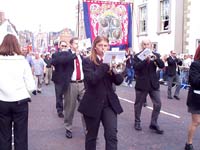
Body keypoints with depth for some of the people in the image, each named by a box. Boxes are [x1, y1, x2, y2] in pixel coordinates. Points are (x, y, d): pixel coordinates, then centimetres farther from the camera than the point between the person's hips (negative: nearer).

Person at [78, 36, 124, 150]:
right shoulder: (88, 61, -5)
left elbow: (119, 81, 0)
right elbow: (91, 79, -22)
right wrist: (105, 64, -24)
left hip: (110, 103, 3)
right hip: (93, 104, -3)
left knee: (112, 135, -7)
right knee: (92, 135, 12)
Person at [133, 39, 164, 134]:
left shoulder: (156, 55, 7)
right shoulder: (137, 56, -2)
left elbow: (162, 65, -6)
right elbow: (136, 67, -18)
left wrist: (155, 58, -23)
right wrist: (146, 60, -29)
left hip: (153, 83, 3)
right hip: (141, 84, -2)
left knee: (158, 104, -1)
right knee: (138, 104, 9)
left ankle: (154, 124, 12)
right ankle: (137, 122, 27)